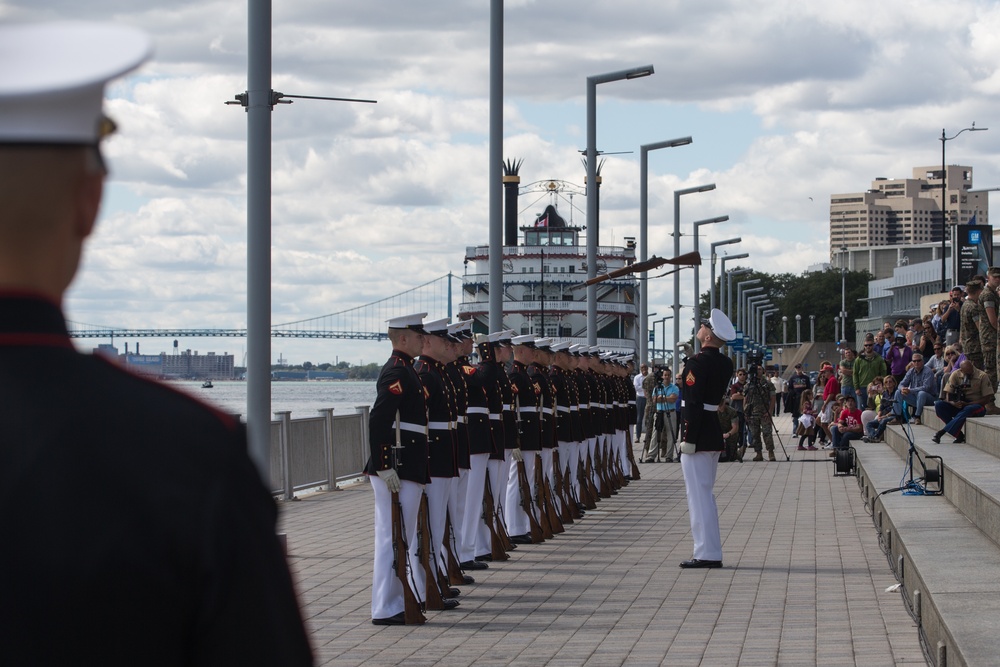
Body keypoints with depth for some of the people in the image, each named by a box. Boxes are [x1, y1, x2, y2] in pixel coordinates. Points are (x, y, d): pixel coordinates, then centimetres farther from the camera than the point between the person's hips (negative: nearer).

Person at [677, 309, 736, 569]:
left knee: (699, 495, -5)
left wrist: (688, 440, -19)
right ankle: (711, 552, 19)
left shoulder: (697, 363, -16)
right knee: (705, 494, 16)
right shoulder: (725, 364, 8)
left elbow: (693, 404, -20)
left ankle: (707, 554, -5)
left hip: (697, 437, -9)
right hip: (714, 435, 9)